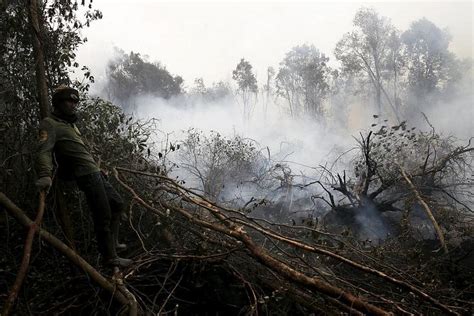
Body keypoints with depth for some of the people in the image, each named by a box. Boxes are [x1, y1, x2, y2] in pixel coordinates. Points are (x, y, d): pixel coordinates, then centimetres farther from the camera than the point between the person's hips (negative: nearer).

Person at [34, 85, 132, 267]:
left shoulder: (70, 123, 22)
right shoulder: (50, 124, -8)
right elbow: (44, 150, -25)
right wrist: (45, 175, -42)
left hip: (95, 173, 10)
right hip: (87, 175, -10)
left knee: (117, 203, 20)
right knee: (103, 217, -7)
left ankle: (112, 243, 30)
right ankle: (110, 257, 5)